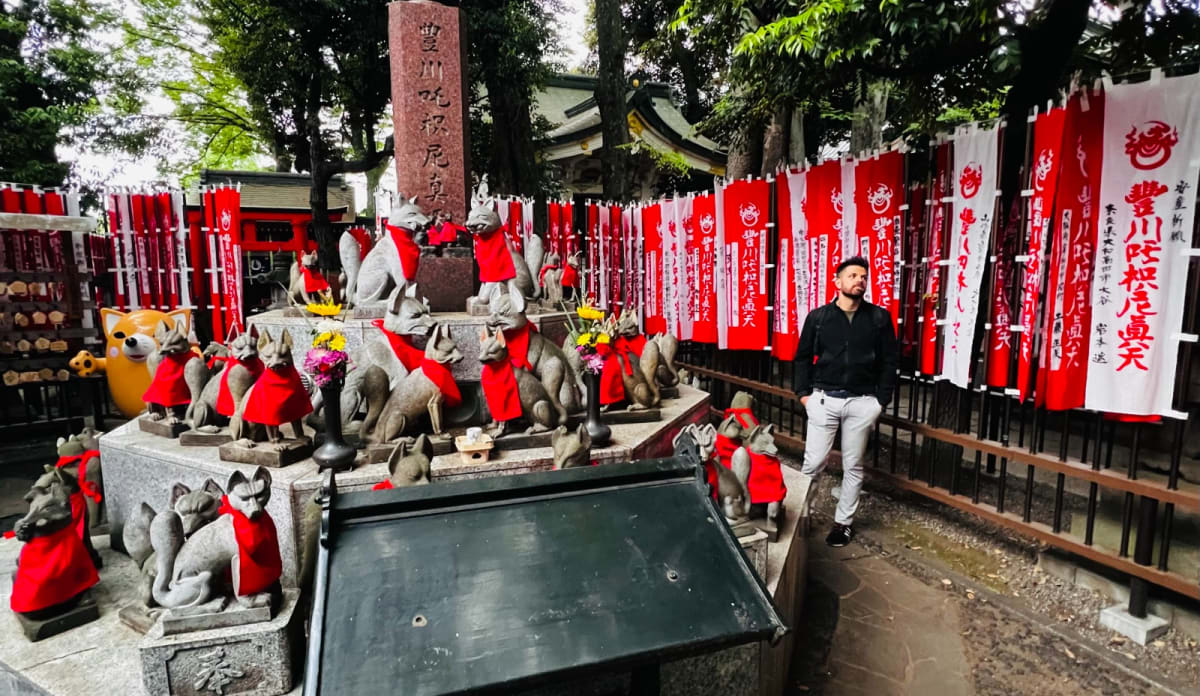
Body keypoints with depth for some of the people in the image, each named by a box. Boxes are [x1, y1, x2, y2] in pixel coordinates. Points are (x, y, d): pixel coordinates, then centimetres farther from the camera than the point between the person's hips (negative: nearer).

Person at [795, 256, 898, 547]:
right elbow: (803, 357, 8)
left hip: (862, 402, 1)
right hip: (824, 399, -1)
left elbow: (889, 360, 4)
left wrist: (881, 399, -1)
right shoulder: (818, 317, 2)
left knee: (853, 466, 9)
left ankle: (843, 522, 24)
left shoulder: (880, 317, 3)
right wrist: (804, 392, 0)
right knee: (813, 462, -1)